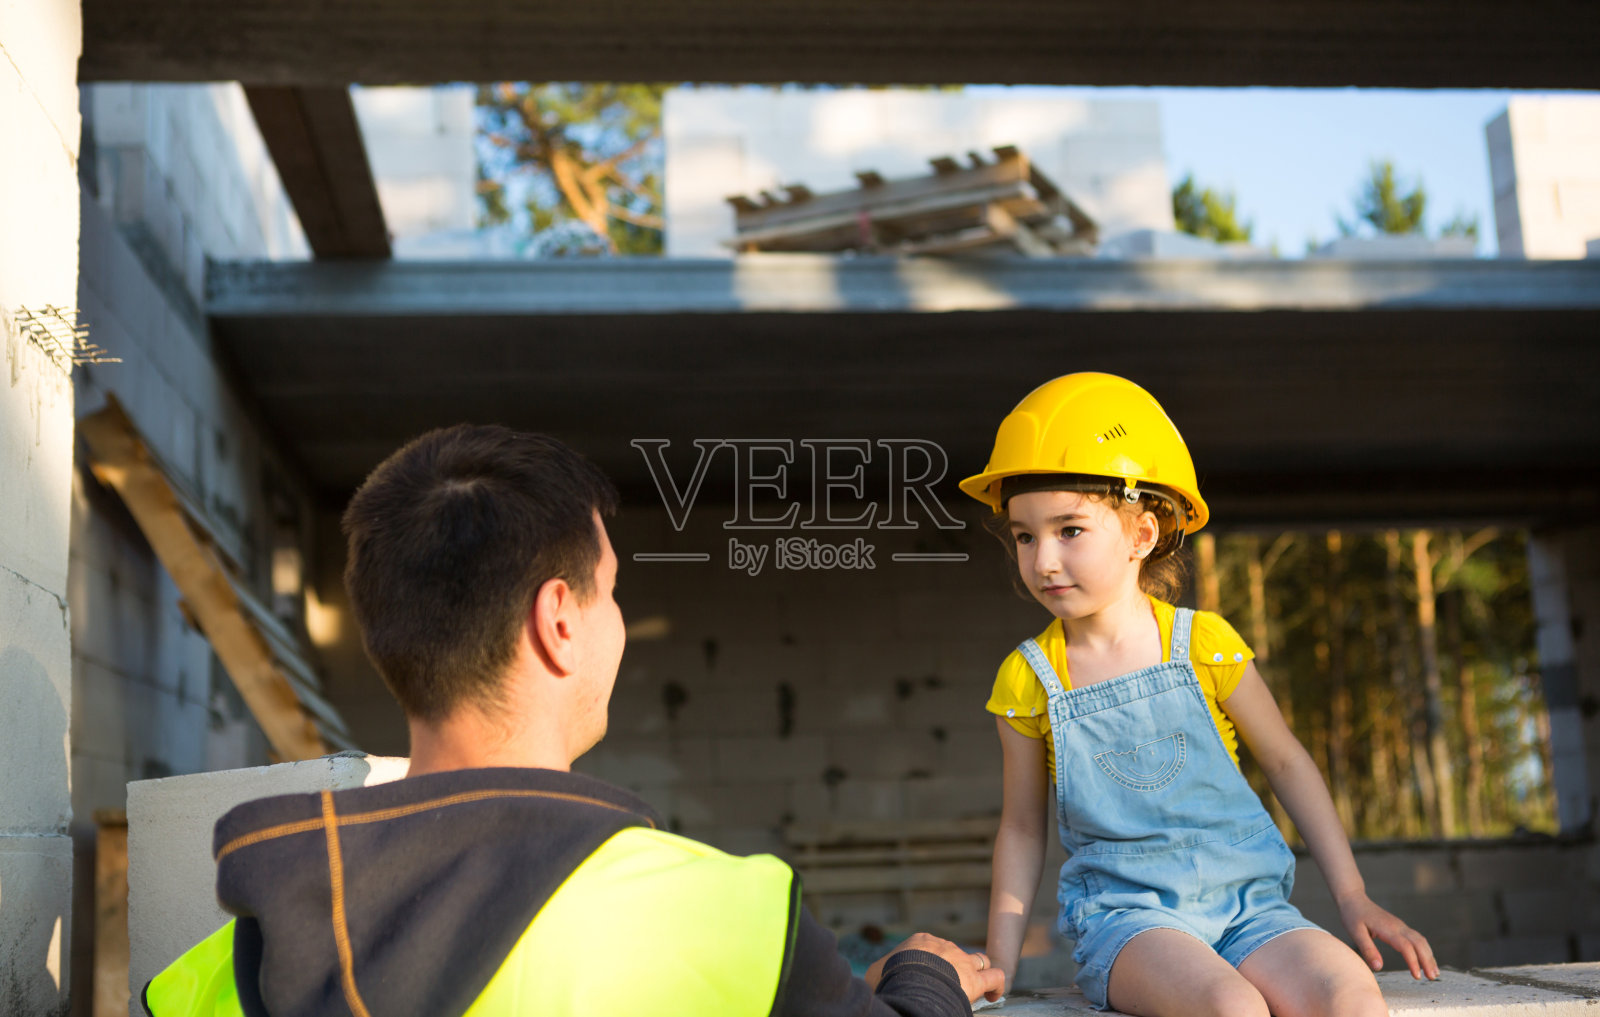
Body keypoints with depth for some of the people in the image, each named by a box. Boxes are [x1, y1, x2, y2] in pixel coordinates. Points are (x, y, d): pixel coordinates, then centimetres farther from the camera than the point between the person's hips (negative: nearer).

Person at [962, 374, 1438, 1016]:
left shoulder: (1203, 643, -1)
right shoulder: (1028, 679, 1)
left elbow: (1287, 763, 11)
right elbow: (1022, 827, 11)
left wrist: (1354, 899, 9)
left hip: (1244, 900, 2)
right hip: (1124, 913, -1)